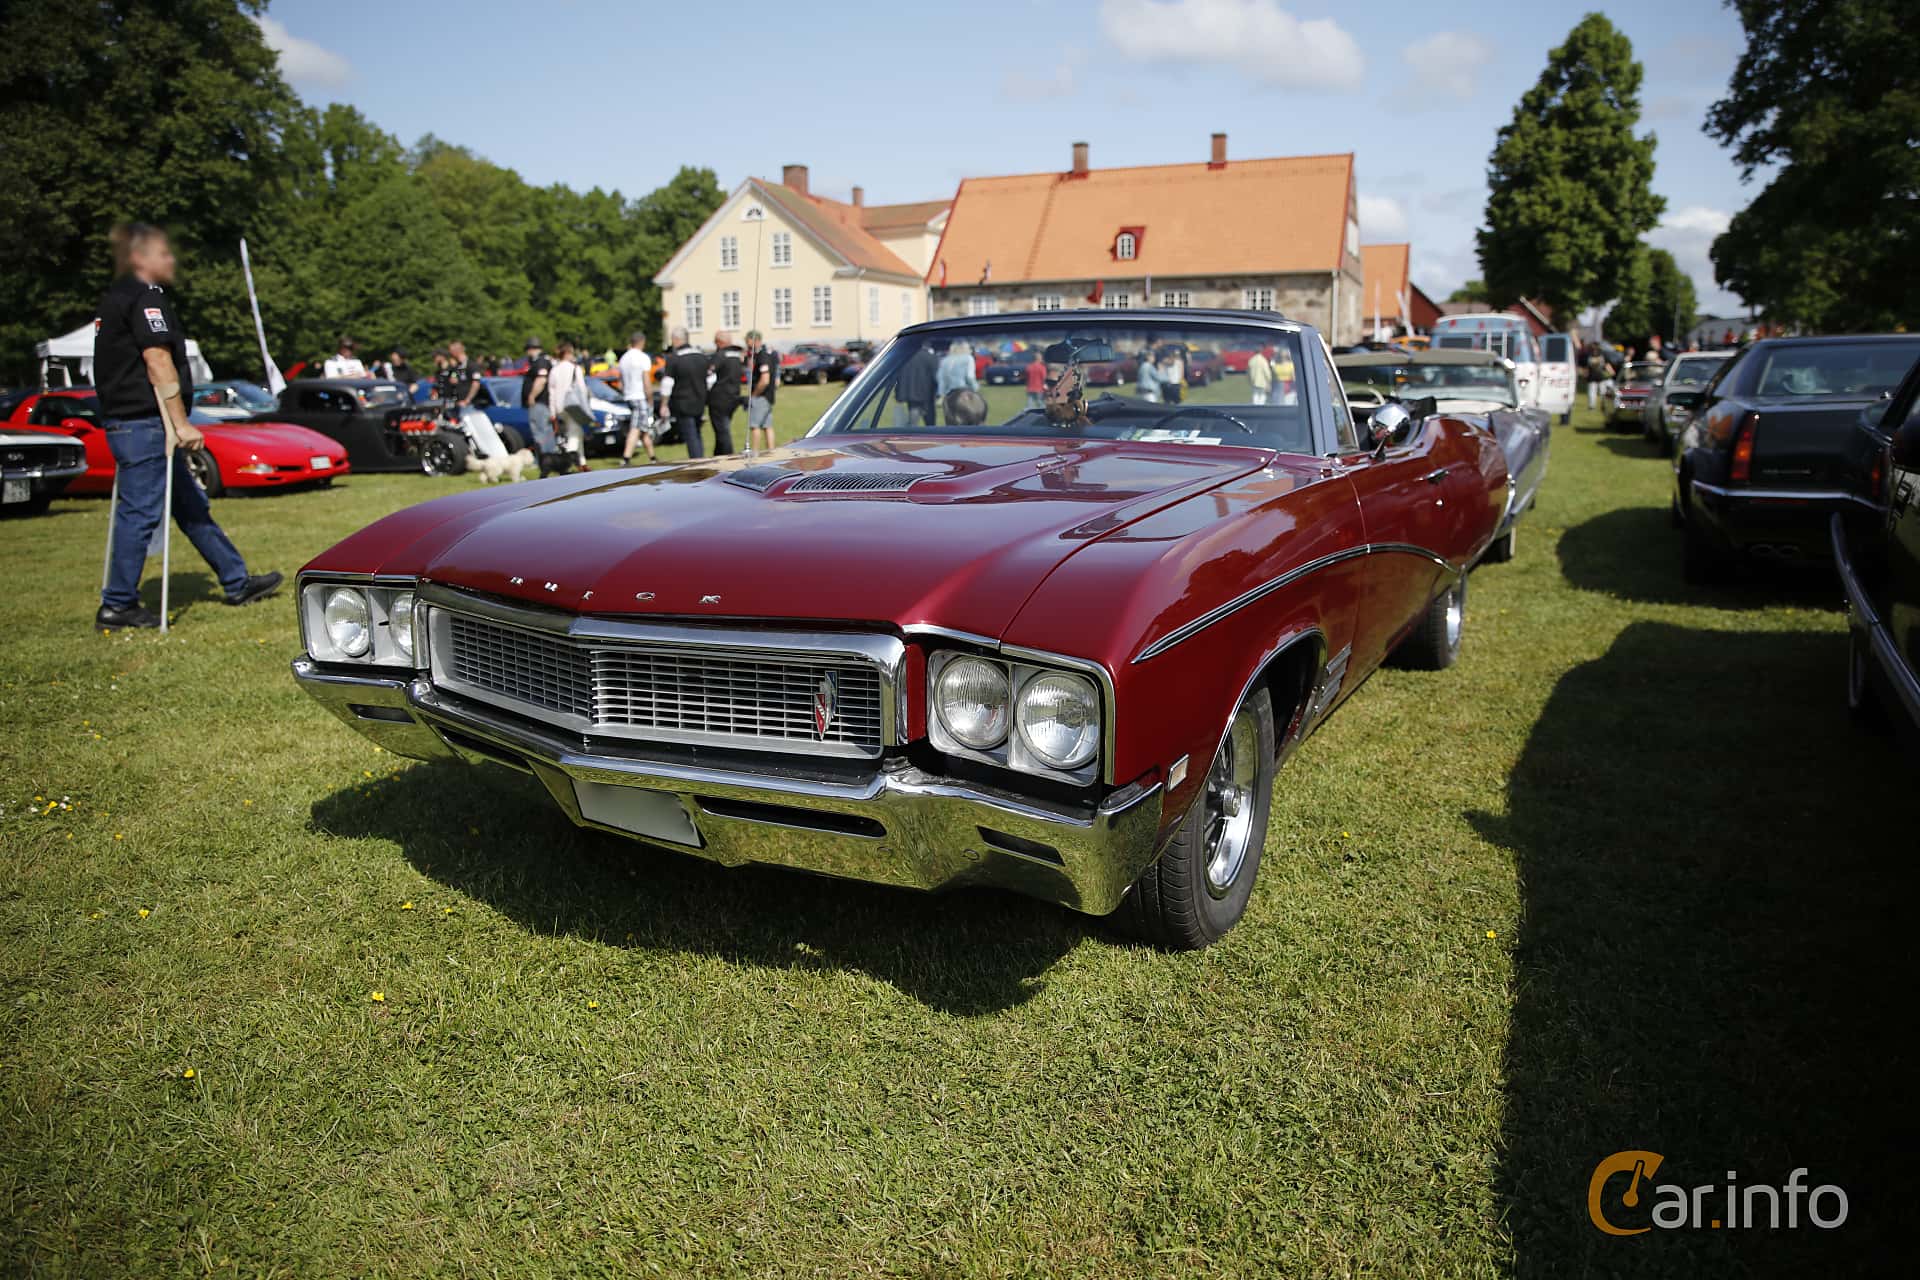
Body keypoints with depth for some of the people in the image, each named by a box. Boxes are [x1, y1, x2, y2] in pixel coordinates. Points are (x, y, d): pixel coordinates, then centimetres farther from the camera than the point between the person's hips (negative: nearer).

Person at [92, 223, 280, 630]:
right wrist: (182, 424, -19)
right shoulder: (145, 297, -11)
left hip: (123, 421, 10)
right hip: (145, 424, -10)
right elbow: (158, 361, -19)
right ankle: (118, 606, 0)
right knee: (141, 512, -5)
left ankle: (237, 582, 22)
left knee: (193, 508, 14)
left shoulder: (112, 299, 20)